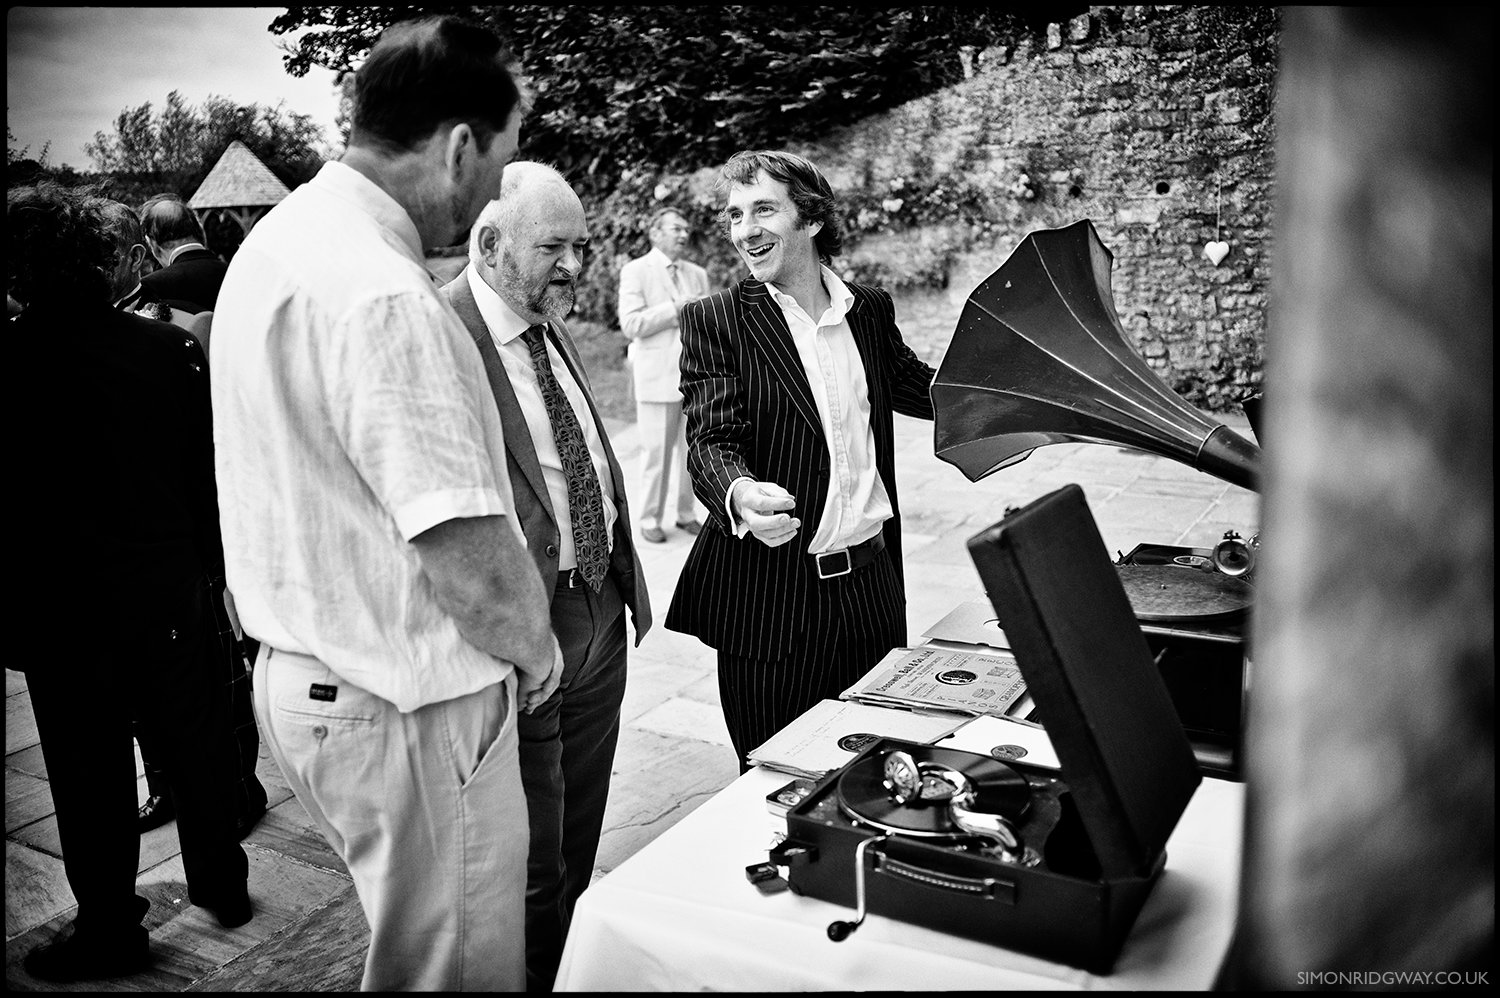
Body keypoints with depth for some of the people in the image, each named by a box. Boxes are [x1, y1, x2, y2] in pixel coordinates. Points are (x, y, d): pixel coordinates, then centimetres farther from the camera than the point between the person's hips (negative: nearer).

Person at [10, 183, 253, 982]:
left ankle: (110, 928, 24)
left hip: (64, 603, -3)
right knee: (194, 742, 18)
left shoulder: (19, 359, -13)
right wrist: (210, 564, 8)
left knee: (90, 768, 10)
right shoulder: (171, 347, -5)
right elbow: (210, 469, -2)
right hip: (172, 588, 3)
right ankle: (220, 882, 35)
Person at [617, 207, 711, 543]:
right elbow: (631, 324, -12)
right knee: (656, 452, 0)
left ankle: (687, 514, 19)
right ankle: (650, 519, 12)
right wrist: (675, 308, -14)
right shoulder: (636, 271, -1)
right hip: (657, 377, -5)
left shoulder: (697, 274, 14)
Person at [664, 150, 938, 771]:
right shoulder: (714, 321, -5)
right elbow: (710, 440, -15)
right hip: (770, 596, -3)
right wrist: (739, 494, -37)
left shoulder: (871, 309, 8)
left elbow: (919, 390, 22)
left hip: (872, 582, 4)